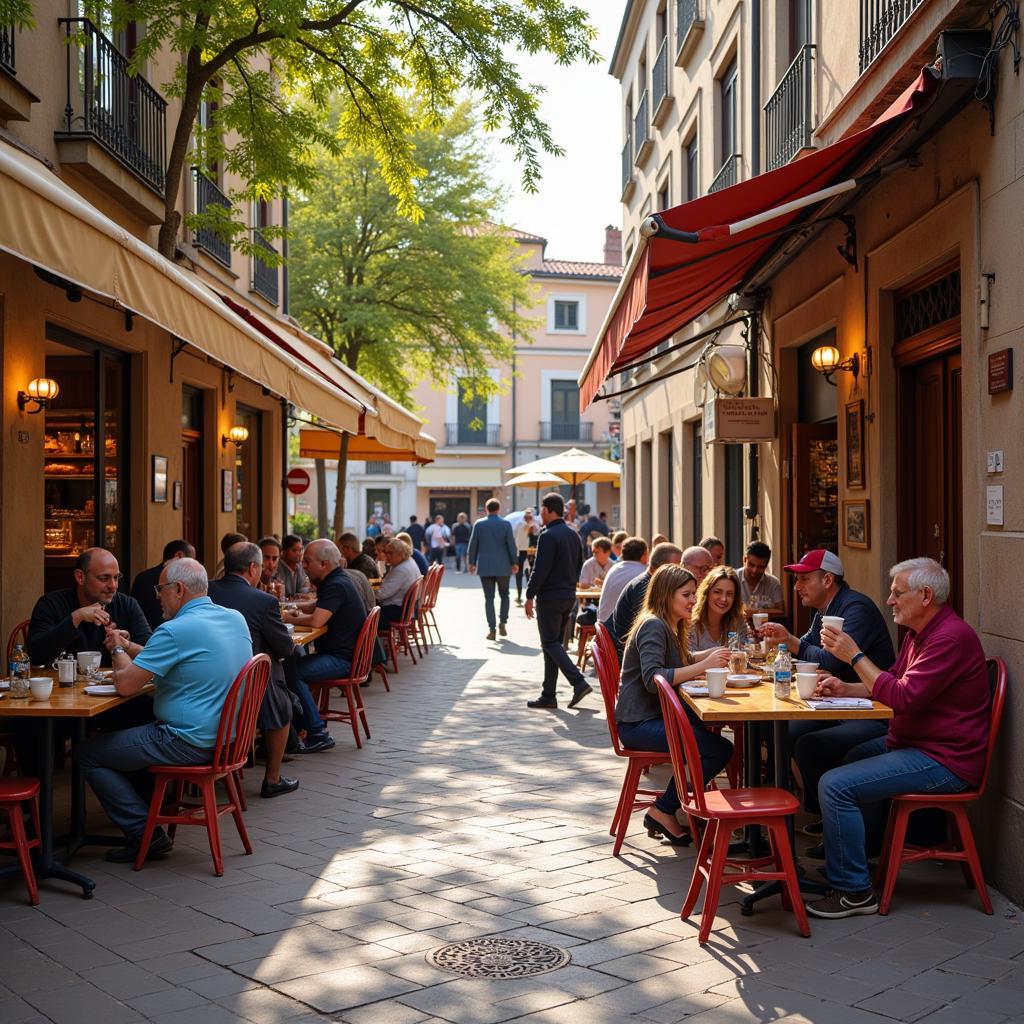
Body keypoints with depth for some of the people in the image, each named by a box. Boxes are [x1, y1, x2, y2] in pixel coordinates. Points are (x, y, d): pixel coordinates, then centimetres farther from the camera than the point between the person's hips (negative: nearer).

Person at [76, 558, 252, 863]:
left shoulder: (175, 631, -21)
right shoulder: (236, 619, 5)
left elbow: (125, 685, -17)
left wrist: (118, 650, 3)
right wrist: (129, 649, 19)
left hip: (191, 743, -9)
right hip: (227, 736, 9)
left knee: (87, 753, 4)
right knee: (125, 730, 29)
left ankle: (145, 833, 4)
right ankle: (150, 813, 27)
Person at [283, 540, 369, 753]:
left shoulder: (337, 586, -16)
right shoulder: (333, 582, 17)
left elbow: (316, 621, -27)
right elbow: (317, 616, 23)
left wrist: (290, 619, -9)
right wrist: (299, 615, 1)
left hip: (343, 659, -10)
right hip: (336, 653, 10)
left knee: (293, 672, -23)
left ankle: (318, 734, -16)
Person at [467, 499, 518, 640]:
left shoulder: (479, 524, -2)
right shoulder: (506, 524, -4)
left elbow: (473, 544, 2)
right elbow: (511, 544, -3)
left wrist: (471, 562, 13)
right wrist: (514, 562, 6)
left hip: (485, 566, 0)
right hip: (503, 566, 0)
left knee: (489, 598, 3)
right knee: (504, 595, 16)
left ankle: (492, 628, -2)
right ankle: (502, 622, 4)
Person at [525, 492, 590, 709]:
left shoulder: (548, 536, -15)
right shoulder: (573, 535, 12)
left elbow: (540, 569, -19)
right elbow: (579, 566, 17)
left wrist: (530, 596, -13)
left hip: (550, 597, -8)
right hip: (569, 596, 8)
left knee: (551, 644, -2)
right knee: (554, 644, 12)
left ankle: (578, 682, -15)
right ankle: (548, 695, 14)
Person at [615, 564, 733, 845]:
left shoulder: (670, 627, 18)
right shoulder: (653, 626, -14)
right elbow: (652, 678, -26)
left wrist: (714, 655, 6)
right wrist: (703, 665, -30)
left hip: (657, 716, 10)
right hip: (638, 724, -10)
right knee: (720, 749, -18)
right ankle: (663, 811, -6)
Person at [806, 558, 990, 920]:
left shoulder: (951, 638, -22)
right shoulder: (919, 632, 13)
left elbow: (903, 697, -28)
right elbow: (894, 684, 20)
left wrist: (854, 655, -22)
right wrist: (845, 688, 3)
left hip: (942, 760, -11)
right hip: (910, 742, 11)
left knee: (835, 785, -20)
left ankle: (854, 891, -10)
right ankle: (855, 847, 42)